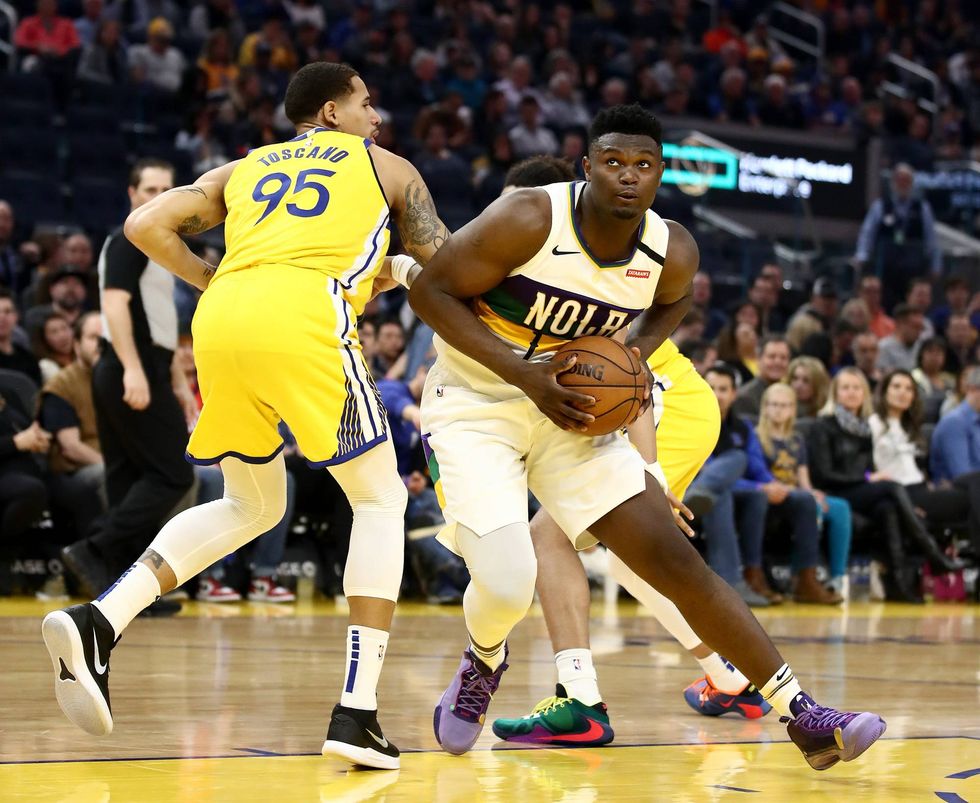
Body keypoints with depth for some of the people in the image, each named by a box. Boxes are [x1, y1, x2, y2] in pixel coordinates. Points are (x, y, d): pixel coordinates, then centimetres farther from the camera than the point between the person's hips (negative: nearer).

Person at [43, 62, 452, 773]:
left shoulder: (242, 171, 32)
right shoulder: (387, 167, 25)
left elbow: (146, 225, 19)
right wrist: (388, 272, 41)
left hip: (221, 321, 4)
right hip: (305, 315, -4)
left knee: (252, 506, 24)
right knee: (379, 499, 12)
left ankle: (97, 622, 4)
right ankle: (356, 714, -2)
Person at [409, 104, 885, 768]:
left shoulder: (673, 251, -7)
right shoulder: (531, 220, -23)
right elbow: (431, 291, -17)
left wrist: (636, 358, -4)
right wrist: (522, 372, -25)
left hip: (571, 412, 4)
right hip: (474, 407, -4)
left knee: (675, 559, -3)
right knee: (506, 585, -22)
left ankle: (804, 717, 0)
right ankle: (484, 662, 17)